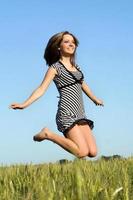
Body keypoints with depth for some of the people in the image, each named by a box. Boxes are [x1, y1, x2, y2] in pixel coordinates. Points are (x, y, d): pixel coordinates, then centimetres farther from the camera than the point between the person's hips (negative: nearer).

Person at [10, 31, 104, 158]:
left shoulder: (75, 66, 19)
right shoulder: (55, 67, 0)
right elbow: (41, 89, -8)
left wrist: (95, 99, 49)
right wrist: (24, 104, -21)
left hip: (80, 114, 7)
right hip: (67, 113, -7)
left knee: (93, 152, -5)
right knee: (82, 152, -18)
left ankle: (68, 137, 20)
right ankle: (48, 134, -1)